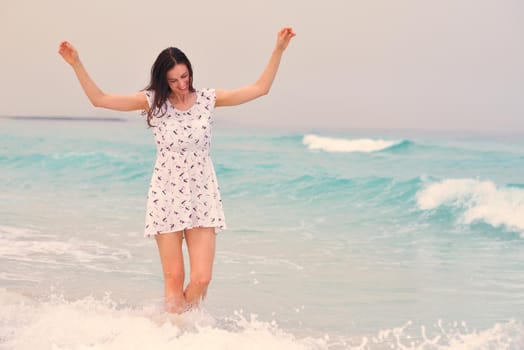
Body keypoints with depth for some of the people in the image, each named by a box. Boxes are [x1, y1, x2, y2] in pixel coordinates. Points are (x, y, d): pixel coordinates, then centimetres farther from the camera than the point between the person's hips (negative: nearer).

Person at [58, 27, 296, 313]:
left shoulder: (208, 99, 0)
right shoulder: (153, 101, -4)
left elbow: (261, 88, 2)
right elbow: (99, 99, -5)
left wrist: (278, 50, -5)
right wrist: (76, 64, -14)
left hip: (202, 198, 1)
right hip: (166, 196, -1)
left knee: (201, 279, -5)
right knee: (174, 279, 1)